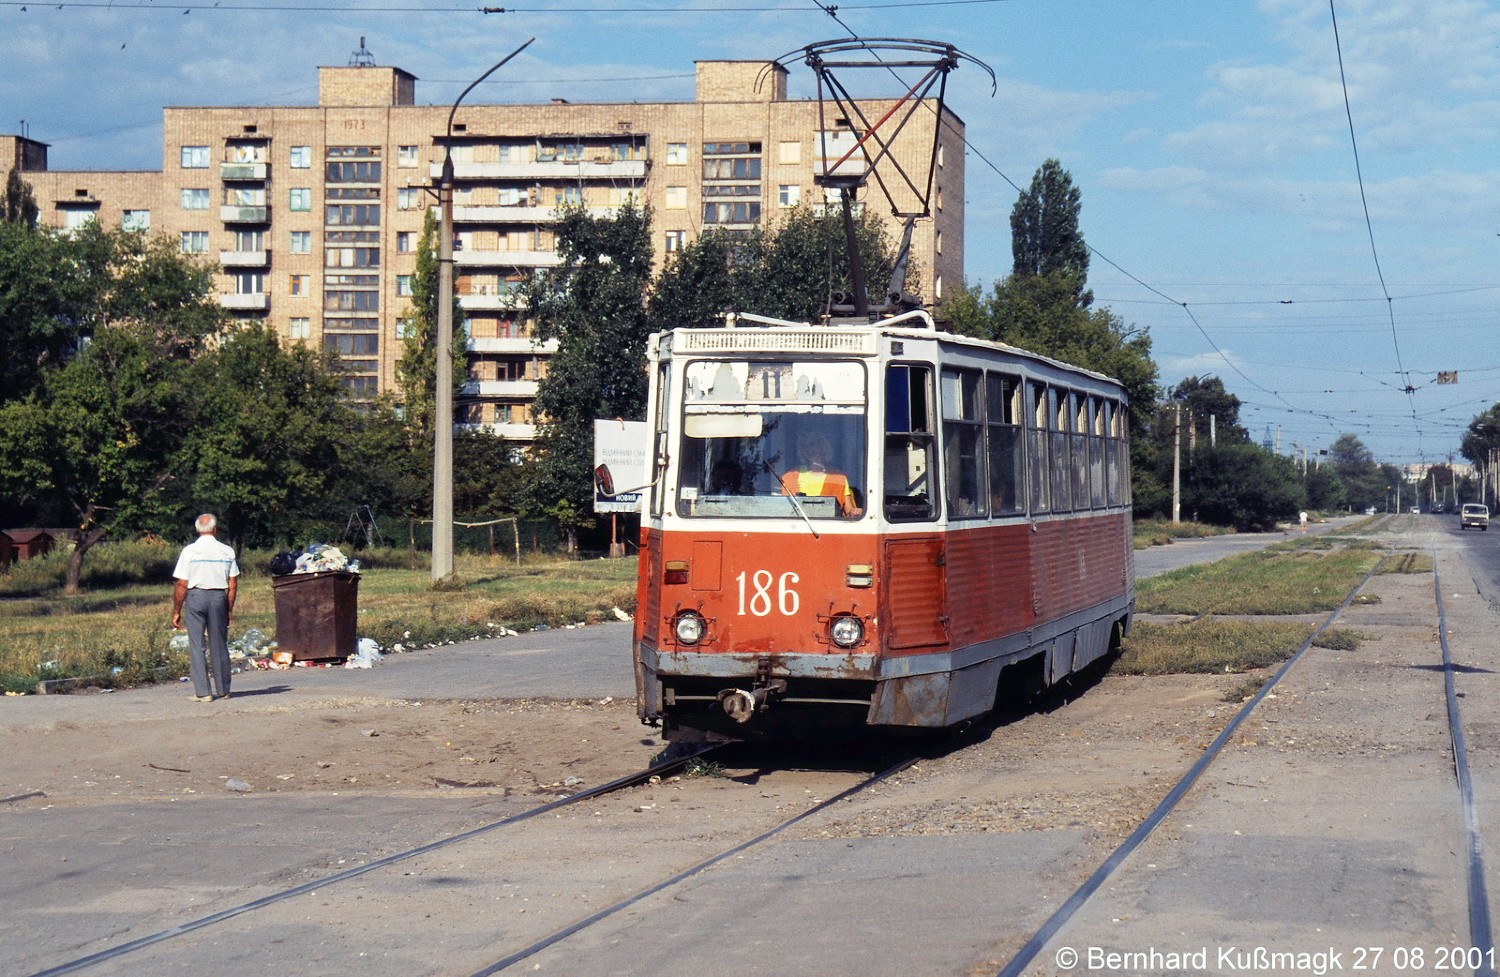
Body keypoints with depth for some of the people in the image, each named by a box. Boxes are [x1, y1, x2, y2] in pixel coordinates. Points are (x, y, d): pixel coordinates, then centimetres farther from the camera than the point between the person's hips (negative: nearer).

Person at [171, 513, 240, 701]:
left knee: (196, 645, 2)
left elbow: (181, 584, -5)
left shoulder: (189, 551, -4)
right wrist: (229, 610, 13)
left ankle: (203, 692, -2)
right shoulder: (227, 551, 3)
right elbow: (233, 585, 4)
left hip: (195, 596, -2)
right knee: (219, 645, 10)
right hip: (219, 597, 2)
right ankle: (223, 690, 16)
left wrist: (176, 612, 2)